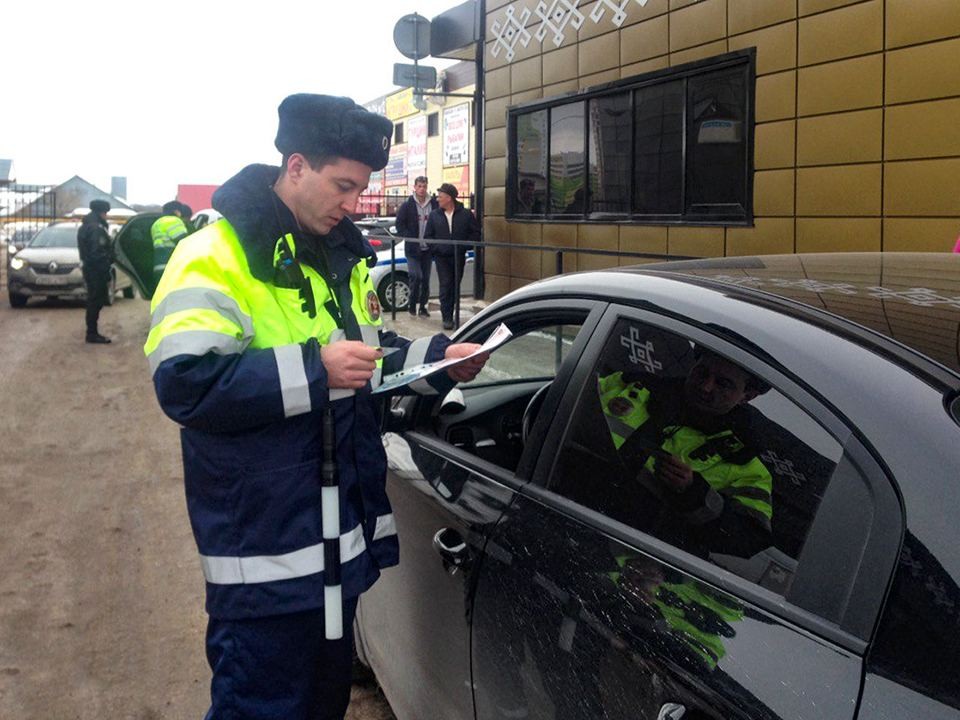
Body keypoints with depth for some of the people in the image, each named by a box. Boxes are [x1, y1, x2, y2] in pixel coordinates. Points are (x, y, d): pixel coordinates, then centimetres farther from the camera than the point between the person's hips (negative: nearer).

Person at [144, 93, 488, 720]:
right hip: (266, 554, -8)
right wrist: (314, 369, -30)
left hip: (342, 538, 8)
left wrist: (438, 359, 5)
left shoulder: (343, 255, 13)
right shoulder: (215, 257, -15)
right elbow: (185, 383, -26)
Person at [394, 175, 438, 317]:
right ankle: (412, 304, 6)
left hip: (427, 248, 2)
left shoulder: (434, 204, 1)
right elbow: (399, 224, -1)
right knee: (416, 276, -11)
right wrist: (409, 238, -12)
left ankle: (423, 307, 17)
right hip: (412, 248, -2)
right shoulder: (407, 205, -1)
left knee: (426, 279, 7)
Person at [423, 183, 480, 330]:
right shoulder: (434, 215, 4)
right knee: (445, 285, -9)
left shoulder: (466, 214, -1)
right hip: (442, 257, 0)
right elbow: (427, 236, 7)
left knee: (455, 286, 7)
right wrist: (437, 247, -8)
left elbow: (476, 233, 1)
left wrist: (463, 245, -10)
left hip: (458, 257, 0)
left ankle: (449, 315, 19)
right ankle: (447, 318, -7)